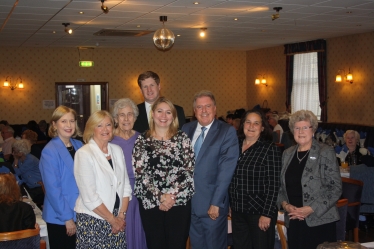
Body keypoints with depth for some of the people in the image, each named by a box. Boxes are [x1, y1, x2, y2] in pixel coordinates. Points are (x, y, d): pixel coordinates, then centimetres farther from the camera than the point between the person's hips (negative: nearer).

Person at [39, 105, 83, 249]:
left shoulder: (79, 146, 5)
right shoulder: (49, 152, -13)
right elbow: (52, 189, -16)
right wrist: (67, 217, -15)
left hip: (81, 214, 6)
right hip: (60, 218, -5)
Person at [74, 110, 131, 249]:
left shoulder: (117, 150, 7)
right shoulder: (84, 154, -11)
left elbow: (125, 185, 8)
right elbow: (89, 197, -14)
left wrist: (121, 215, -2)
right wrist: (112, 219, -9)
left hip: (118, 219, 5)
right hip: (92, 220, -5)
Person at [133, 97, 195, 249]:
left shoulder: (182, 138, 4)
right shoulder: (142, 140, 3)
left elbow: (189, 169, -3)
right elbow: (140, 173, -4)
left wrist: (172, 195, -12)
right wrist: (159, 198, -12)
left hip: (179, 201, 0)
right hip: (151, 202, 0)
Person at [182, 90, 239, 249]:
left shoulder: (227, 132, -8)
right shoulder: (186, 129, 6)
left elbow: (226, 170, -13)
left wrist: (216, 202, -17)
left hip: (212, 202, -4)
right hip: (188, 201, 4)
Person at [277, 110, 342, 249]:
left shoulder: (325, 153, -4)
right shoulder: (287, 154, 11)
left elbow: (336, 188, -8)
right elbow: (281, 186, 14)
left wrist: (312, 209, -14)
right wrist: (285, 204, -4)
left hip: (319, 221, -4)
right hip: (293, 221, 4)